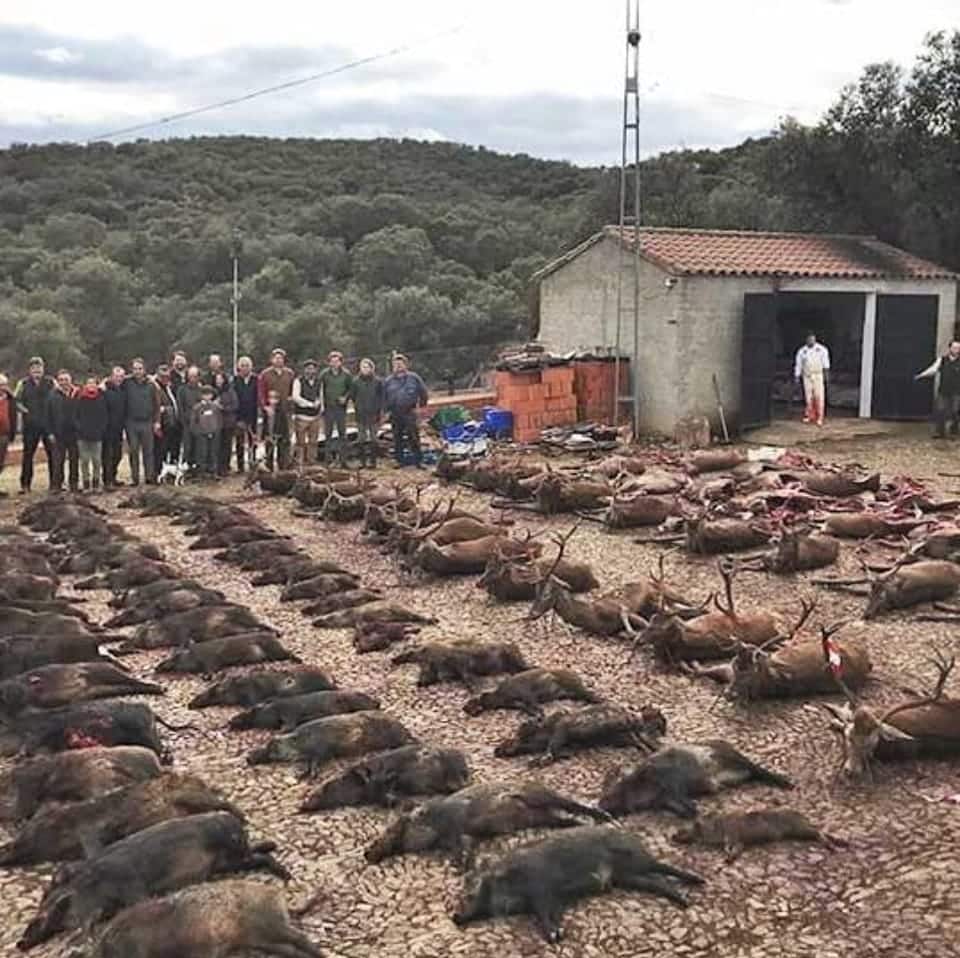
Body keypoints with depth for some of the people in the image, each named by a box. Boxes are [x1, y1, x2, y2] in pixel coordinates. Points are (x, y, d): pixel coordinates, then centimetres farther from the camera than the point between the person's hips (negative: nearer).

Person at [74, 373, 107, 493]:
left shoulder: (101, 397, 5)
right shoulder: (79, 398, 2)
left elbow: (104, 416, 6)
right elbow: (75, 416, 2)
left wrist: (102, 429, -4)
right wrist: (79, 428, -9)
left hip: (97, 435, 1)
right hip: (83, 435, -1)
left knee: (97, 461, 2)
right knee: (84, 460, 1)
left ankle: (96, 484, 13)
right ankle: (86, 484, 7)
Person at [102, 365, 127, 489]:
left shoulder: (123, 390, 9)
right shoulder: (105, 389, -11)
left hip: (119, 429, 7)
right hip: (107, 428, -7)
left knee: (117, 455, 14)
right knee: (107, 455, -3)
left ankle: (112, 478, 28)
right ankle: (107, 481, 1)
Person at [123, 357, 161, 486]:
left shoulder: (151, 385, 2)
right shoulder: (127, 383, 1)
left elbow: (157, 404, 3)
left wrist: (157, 421, -2)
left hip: (147, 422, 0)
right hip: (131, 423, 0)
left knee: (148, 451, 5)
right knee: (133, 452, 5)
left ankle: (149, 476, 12)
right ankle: (135, 478, 11)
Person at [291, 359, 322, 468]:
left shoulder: (318, 381, 12)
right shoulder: (298, 381, -4)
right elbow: (295, 397, -11)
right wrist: (310, 404, -13)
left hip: (315, 416, 5)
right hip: (302, 416, -5)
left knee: (313, 441, 9)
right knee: (301, 442, -2)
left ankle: (312, 461, 17)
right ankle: (300, 463, 1)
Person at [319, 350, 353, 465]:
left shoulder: (346, 375, 0)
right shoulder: (324, 374, 0)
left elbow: (351, 389, 7)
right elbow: (320, 390, 3)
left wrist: (345, 397, -9)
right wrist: (322, 403, -4)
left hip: (341, 407, 0)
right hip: (328, 407, 0)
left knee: (342, 433, 3)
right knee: (328, 433, 3)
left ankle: (341, 456, 9)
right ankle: (327, 457, 9)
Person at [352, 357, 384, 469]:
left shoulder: (378, 381, -1)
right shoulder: (356, 381, 2)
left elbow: (381, 396, 3)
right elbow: (352, 395, 11)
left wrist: (380, 409, -2)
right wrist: (357, 404, 5)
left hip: (373, 413, -1)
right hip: (360, 413, 2)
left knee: (373, 437, 2)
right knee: (362, 437, 6)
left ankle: (372, 460, 6)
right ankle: (362, 460, 12)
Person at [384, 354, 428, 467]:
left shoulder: (414, 378, 3)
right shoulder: (388, 381, 7)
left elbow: (423, 391, 11)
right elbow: (384, 397, 13)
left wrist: (422, 403, 10)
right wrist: (387, 410, 9)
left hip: (410, 412, -2)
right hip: (394, 414, 2)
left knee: (414, 437, -6)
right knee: (397, 438, 8)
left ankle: (418, 460, -1)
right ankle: (399, 460, 16)